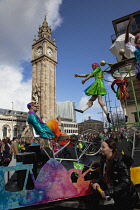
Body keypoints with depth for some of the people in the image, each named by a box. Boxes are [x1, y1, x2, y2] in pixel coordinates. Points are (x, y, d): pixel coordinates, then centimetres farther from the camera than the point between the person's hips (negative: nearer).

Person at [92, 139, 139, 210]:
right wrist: (97, 182, -12)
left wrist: (108, 192, -29)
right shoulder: (104, 160, -5)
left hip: (127, 198, -6)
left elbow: (125, 183, -28)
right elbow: (104, 176, 7)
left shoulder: (120, 162, -28)